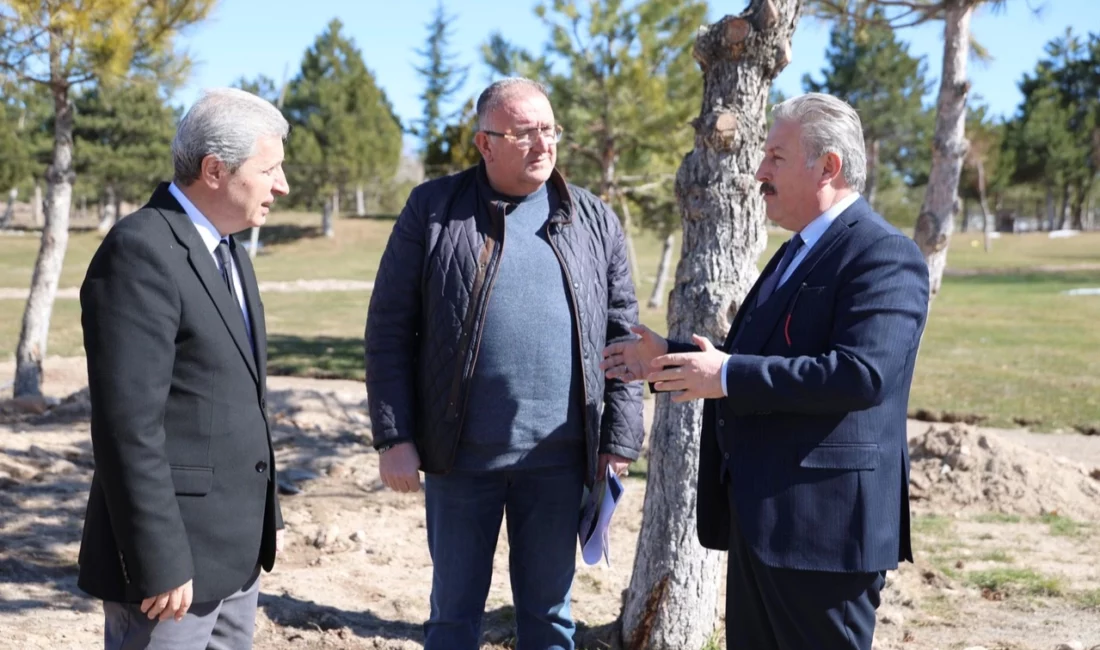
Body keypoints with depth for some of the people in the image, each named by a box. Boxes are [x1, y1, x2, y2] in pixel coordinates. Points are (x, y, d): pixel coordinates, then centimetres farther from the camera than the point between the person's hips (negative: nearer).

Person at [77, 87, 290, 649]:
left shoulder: (226, 251, 12)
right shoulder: (140, 252, -17)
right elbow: (129, 426, -21)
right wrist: (160, 563, -21)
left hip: (235, 546, 9)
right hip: (173, 549, -9)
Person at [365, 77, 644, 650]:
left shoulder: (594, 221, 6)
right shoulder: (432, 210, -1)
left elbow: (621, 336, 7)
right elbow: (390, 331, -2)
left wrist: (620, 439, 3)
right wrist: (394, 437, -7)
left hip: (558, 455, 2)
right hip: (461, 451, -1)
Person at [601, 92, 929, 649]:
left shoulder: (884, 255, -14)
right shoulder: (798, 252, 17)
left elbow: (862, 373, -27)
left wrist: (729, 376, -23)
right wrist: (669, 357, 13)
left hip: (823, 519, -10)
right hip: (762, 514, 10)